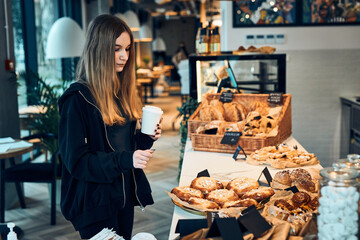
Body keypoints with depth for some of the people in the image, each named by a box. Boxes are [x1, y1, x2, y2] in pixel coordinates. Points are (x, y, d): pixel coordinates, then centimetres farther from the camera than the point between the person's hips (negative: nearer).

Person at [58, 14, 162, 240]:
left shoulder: (123, 92, 7)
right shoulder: (78, 99, -17)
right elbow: (76, 160, -18)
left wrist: (146, 138, -4)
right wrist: (125, 160, -28)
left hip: (125, 195, 7)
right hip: (96, 202, -7)